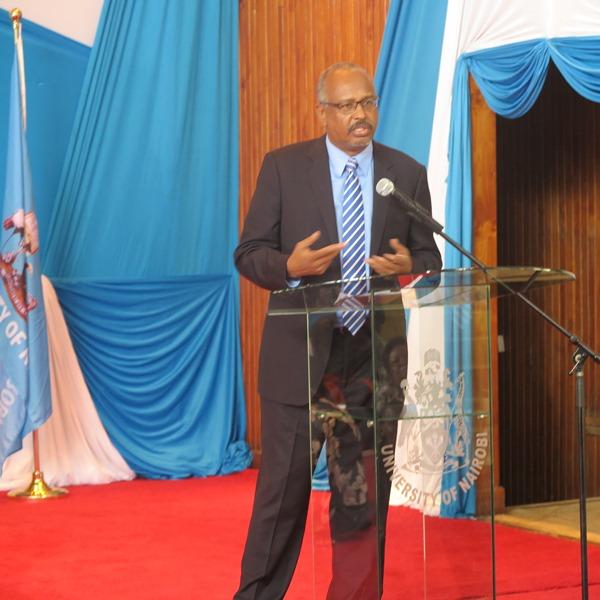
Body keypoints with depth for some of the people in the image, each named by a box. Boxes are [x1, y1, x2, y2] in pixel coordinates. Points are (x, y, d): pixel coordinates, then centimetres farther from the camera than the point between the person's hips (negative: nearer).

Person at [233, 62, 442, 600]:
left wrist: (408, 266, -15)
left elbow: (431, 260, 9)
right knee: (283, 486, 1)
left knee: (363, 491, 8)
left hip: (374, 355, 2)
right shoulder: (283, 167, 0)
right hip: (300, 353, -2)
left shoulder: (407, 174, 5)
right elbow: (249, 253, 0)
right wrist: (290, 265, -21)